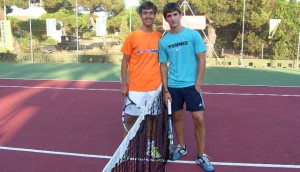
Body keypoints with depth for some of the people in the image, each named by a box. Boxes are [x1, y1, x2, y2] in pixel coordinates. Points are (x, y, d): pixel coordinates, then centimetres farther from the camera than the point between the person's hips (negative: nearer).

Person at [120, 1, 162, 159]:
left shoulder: (160, 37, 5)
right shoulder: (132, 36, -3)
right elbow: (125, 61, 1)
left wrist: (164, 81, 7)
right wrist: (123, 84, -3)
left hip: (155, 86, 2)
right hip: (135, 87, -2)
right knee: (131, 118, 4)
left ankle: (151, 146, 28)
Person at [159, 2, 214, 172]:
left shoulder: (193, 35, -4)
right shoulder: (163, 41, 3)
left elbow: (202, 60, -3)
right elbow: (164, 66, 7)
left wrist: (198, 84, -9)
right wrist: (165, 89, 0)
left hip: (192, 85, -2)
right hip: (173, 86, 3)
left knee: (199, 119, -4)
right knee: (177, 116, 13)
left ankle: (202, 156, 10)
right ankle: (181, 147, 32)